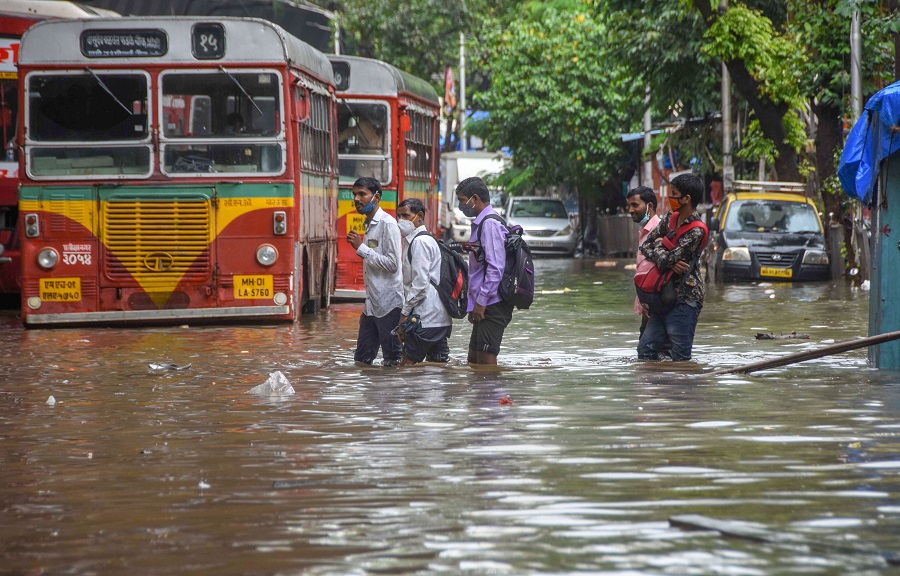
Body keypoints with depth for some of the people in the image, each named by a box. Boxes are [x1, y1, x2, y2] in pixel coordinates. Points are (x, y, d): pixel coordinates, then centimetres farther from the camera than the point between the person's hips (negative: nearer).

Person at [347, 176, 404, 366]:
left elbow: (392, 264, -20)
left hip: (389, 305, -9)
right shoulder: (369, 224, 16)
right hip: (372, 305, 9)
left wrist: (361, 248, -17)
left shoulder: (387, 224, -12)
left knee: (392, 361, -4)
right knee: (362, 358, 9)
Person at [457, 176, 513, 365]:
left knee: (486, 360, -9)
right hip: (484, 305, 10)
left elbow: (495, 268, -21)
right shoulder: (480, 223, 19)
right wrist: (473, 303, 20)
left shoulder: (490, 224, -13)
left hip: (493, 305, -10)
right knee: (474, 359, 13)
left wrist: (481, 302, -19)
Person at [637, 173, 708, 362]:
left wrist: (659, 245, 2)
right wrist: (669, 262, -9)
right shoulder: (671, 219, 10)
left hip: (685, 299, -8)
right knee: (645, 350, 8)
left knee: (680, 357, -7)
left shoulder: (696, 231, -16)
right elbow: (645, 246, 8)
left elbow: (666, 259, -20)